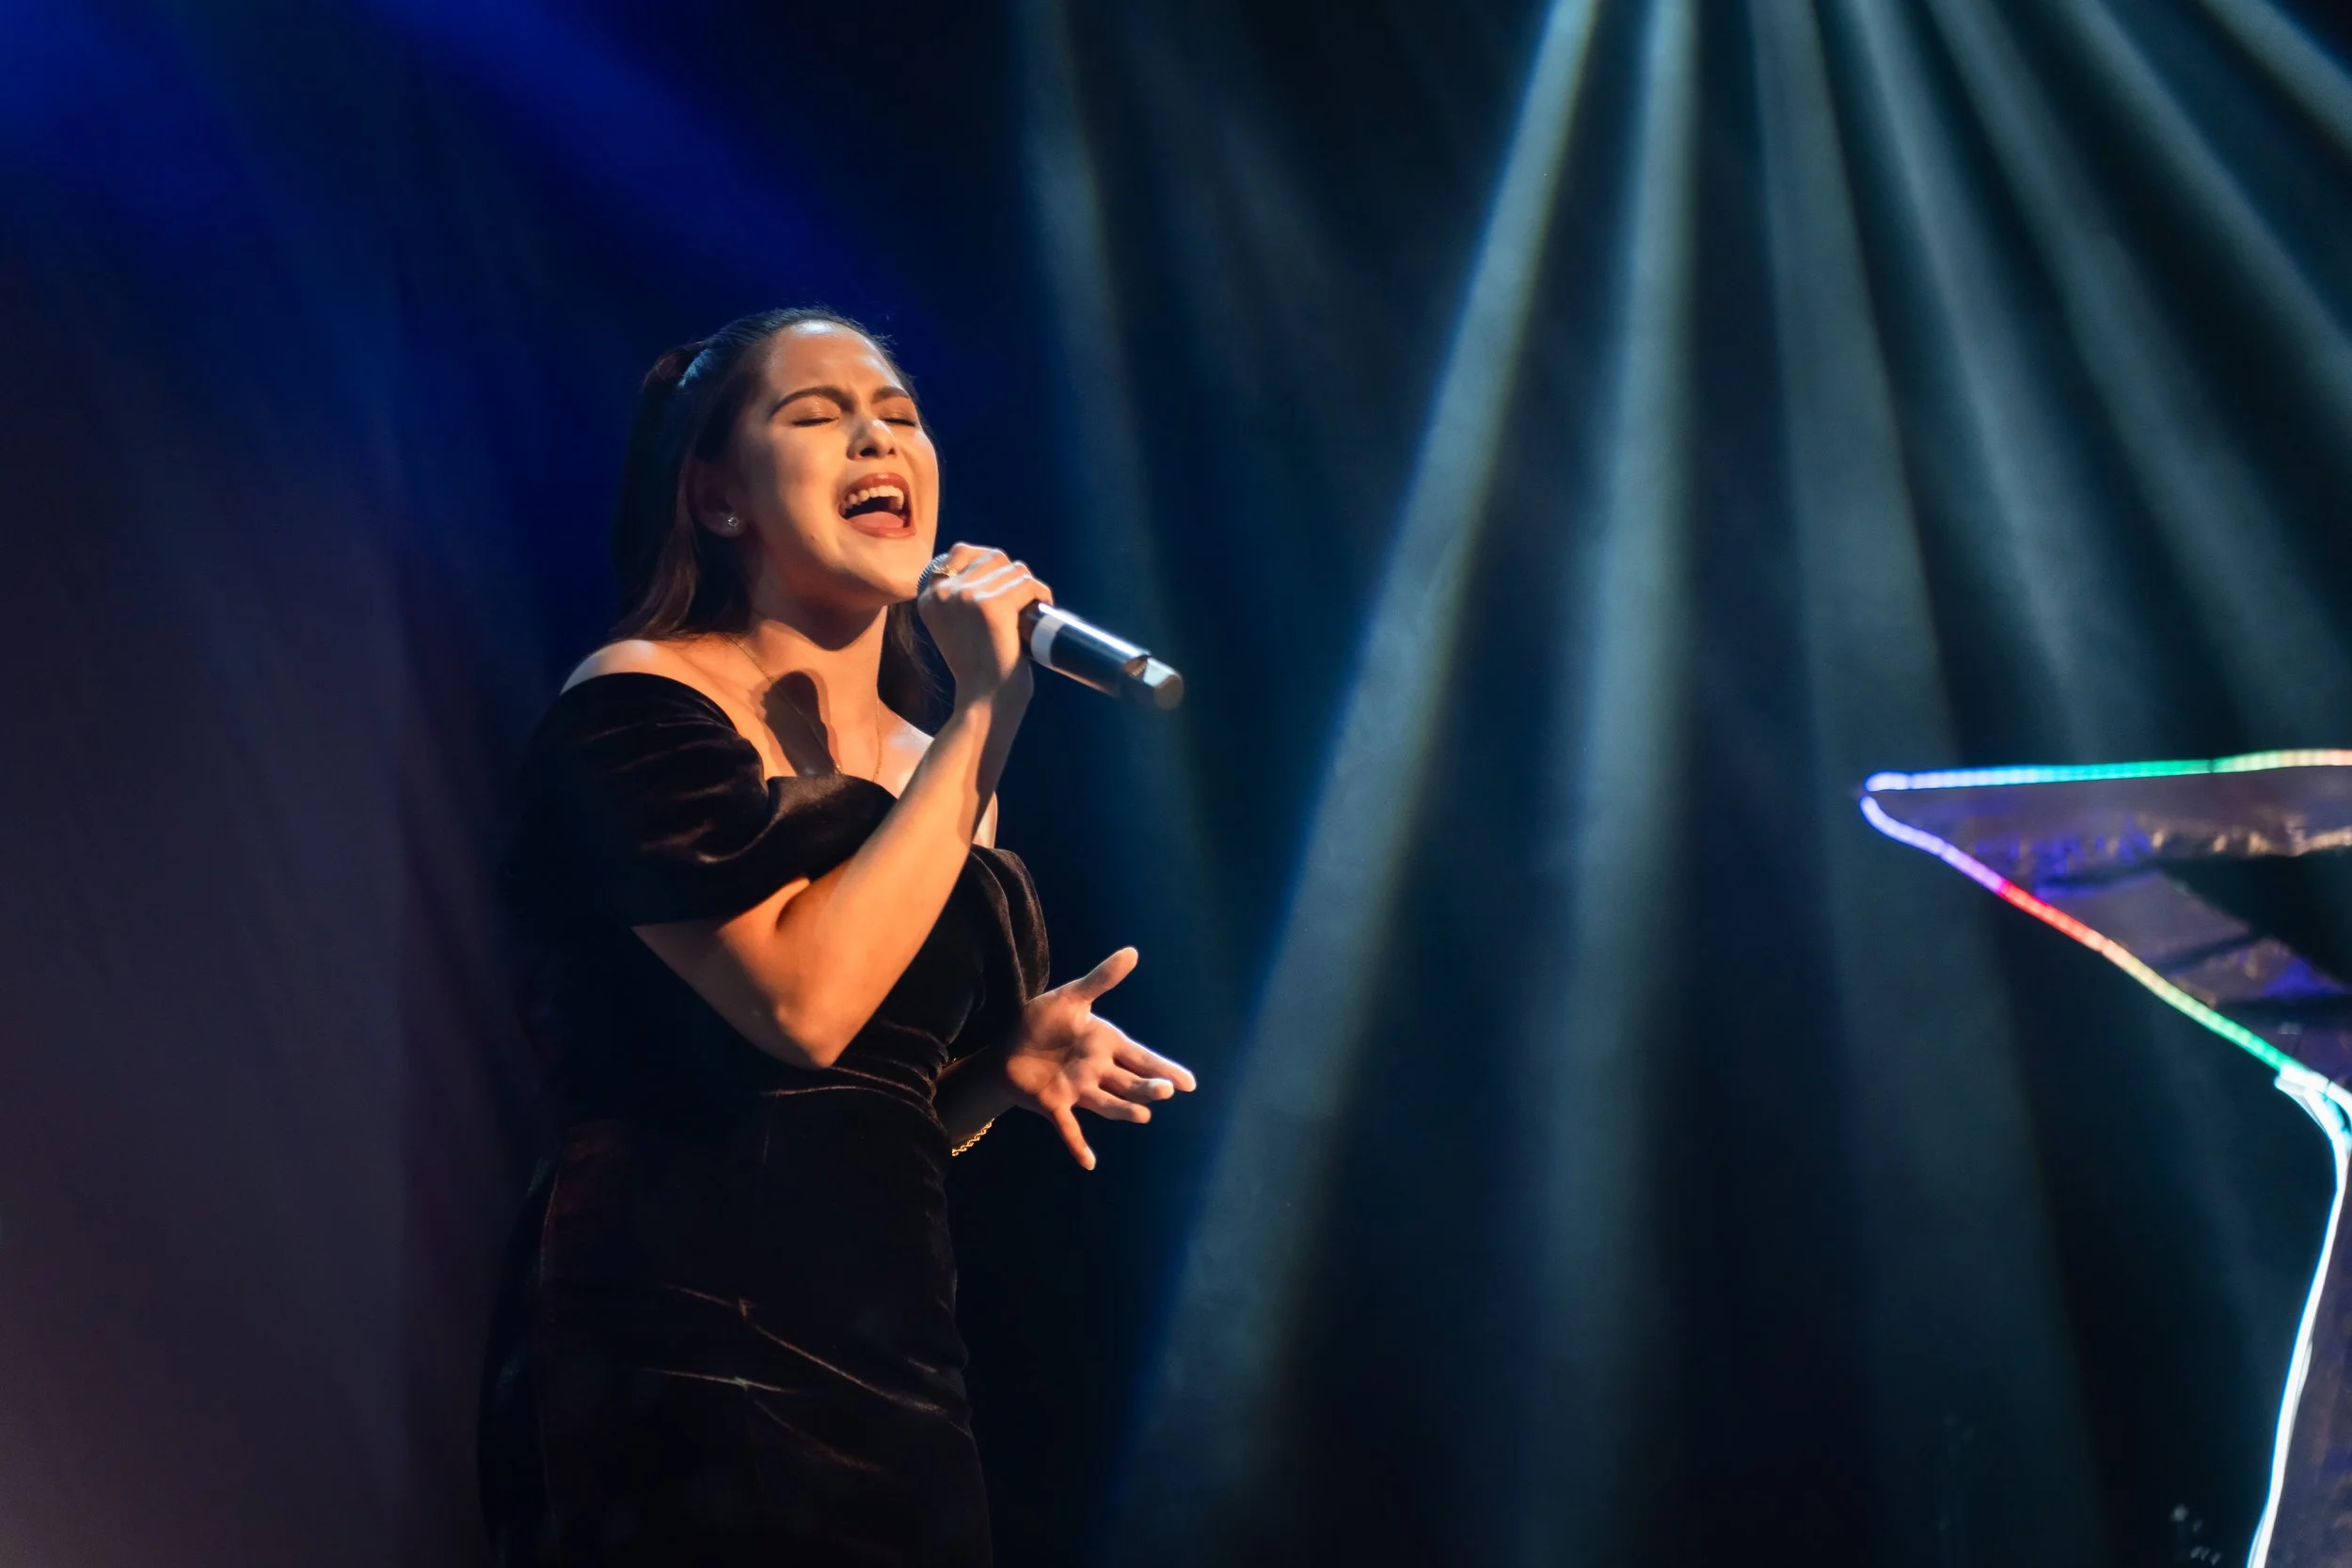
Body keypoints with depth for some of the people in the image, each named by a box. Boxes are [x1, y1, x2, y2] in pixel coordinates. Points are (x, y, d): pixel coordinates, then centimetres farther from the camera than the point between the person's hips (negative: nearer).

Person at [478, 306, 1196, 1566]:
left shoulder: (936, 769, 15)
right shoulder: (637, 702, -6)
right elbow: (805, 1001, -21)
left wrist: (1007, 1066, 3)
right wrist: (984, 719, -13)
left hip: (890, 1359, 7)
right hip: (689, 1356, -7)